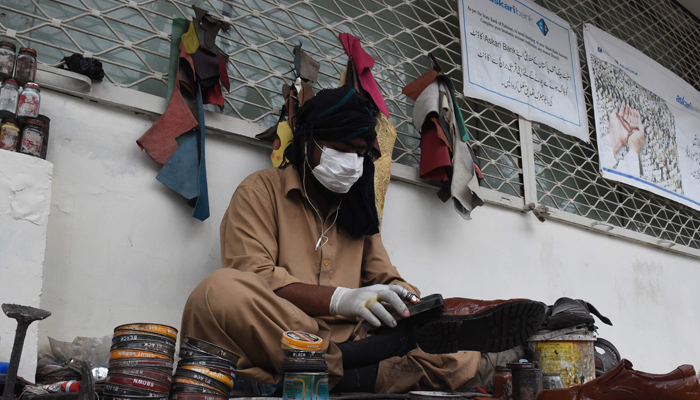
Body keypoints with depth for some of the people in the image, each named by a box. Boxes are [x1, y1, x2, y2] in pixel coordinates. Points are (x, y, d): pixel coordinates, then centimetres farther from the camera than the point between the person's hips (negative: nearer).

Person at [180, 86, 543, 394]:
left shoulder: (357, 209, 24)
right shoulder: (261, 191, 5)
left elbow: (384, 278, 21)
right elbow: (252, 277, -9)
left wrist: (409, 300, -5)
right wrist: (340, 299, -22)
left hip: (348, 342, 5)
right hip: (274, 339, -5)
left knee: (461, 356, -10)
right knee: (220, 291, -35)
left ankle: (329, 376, -29)